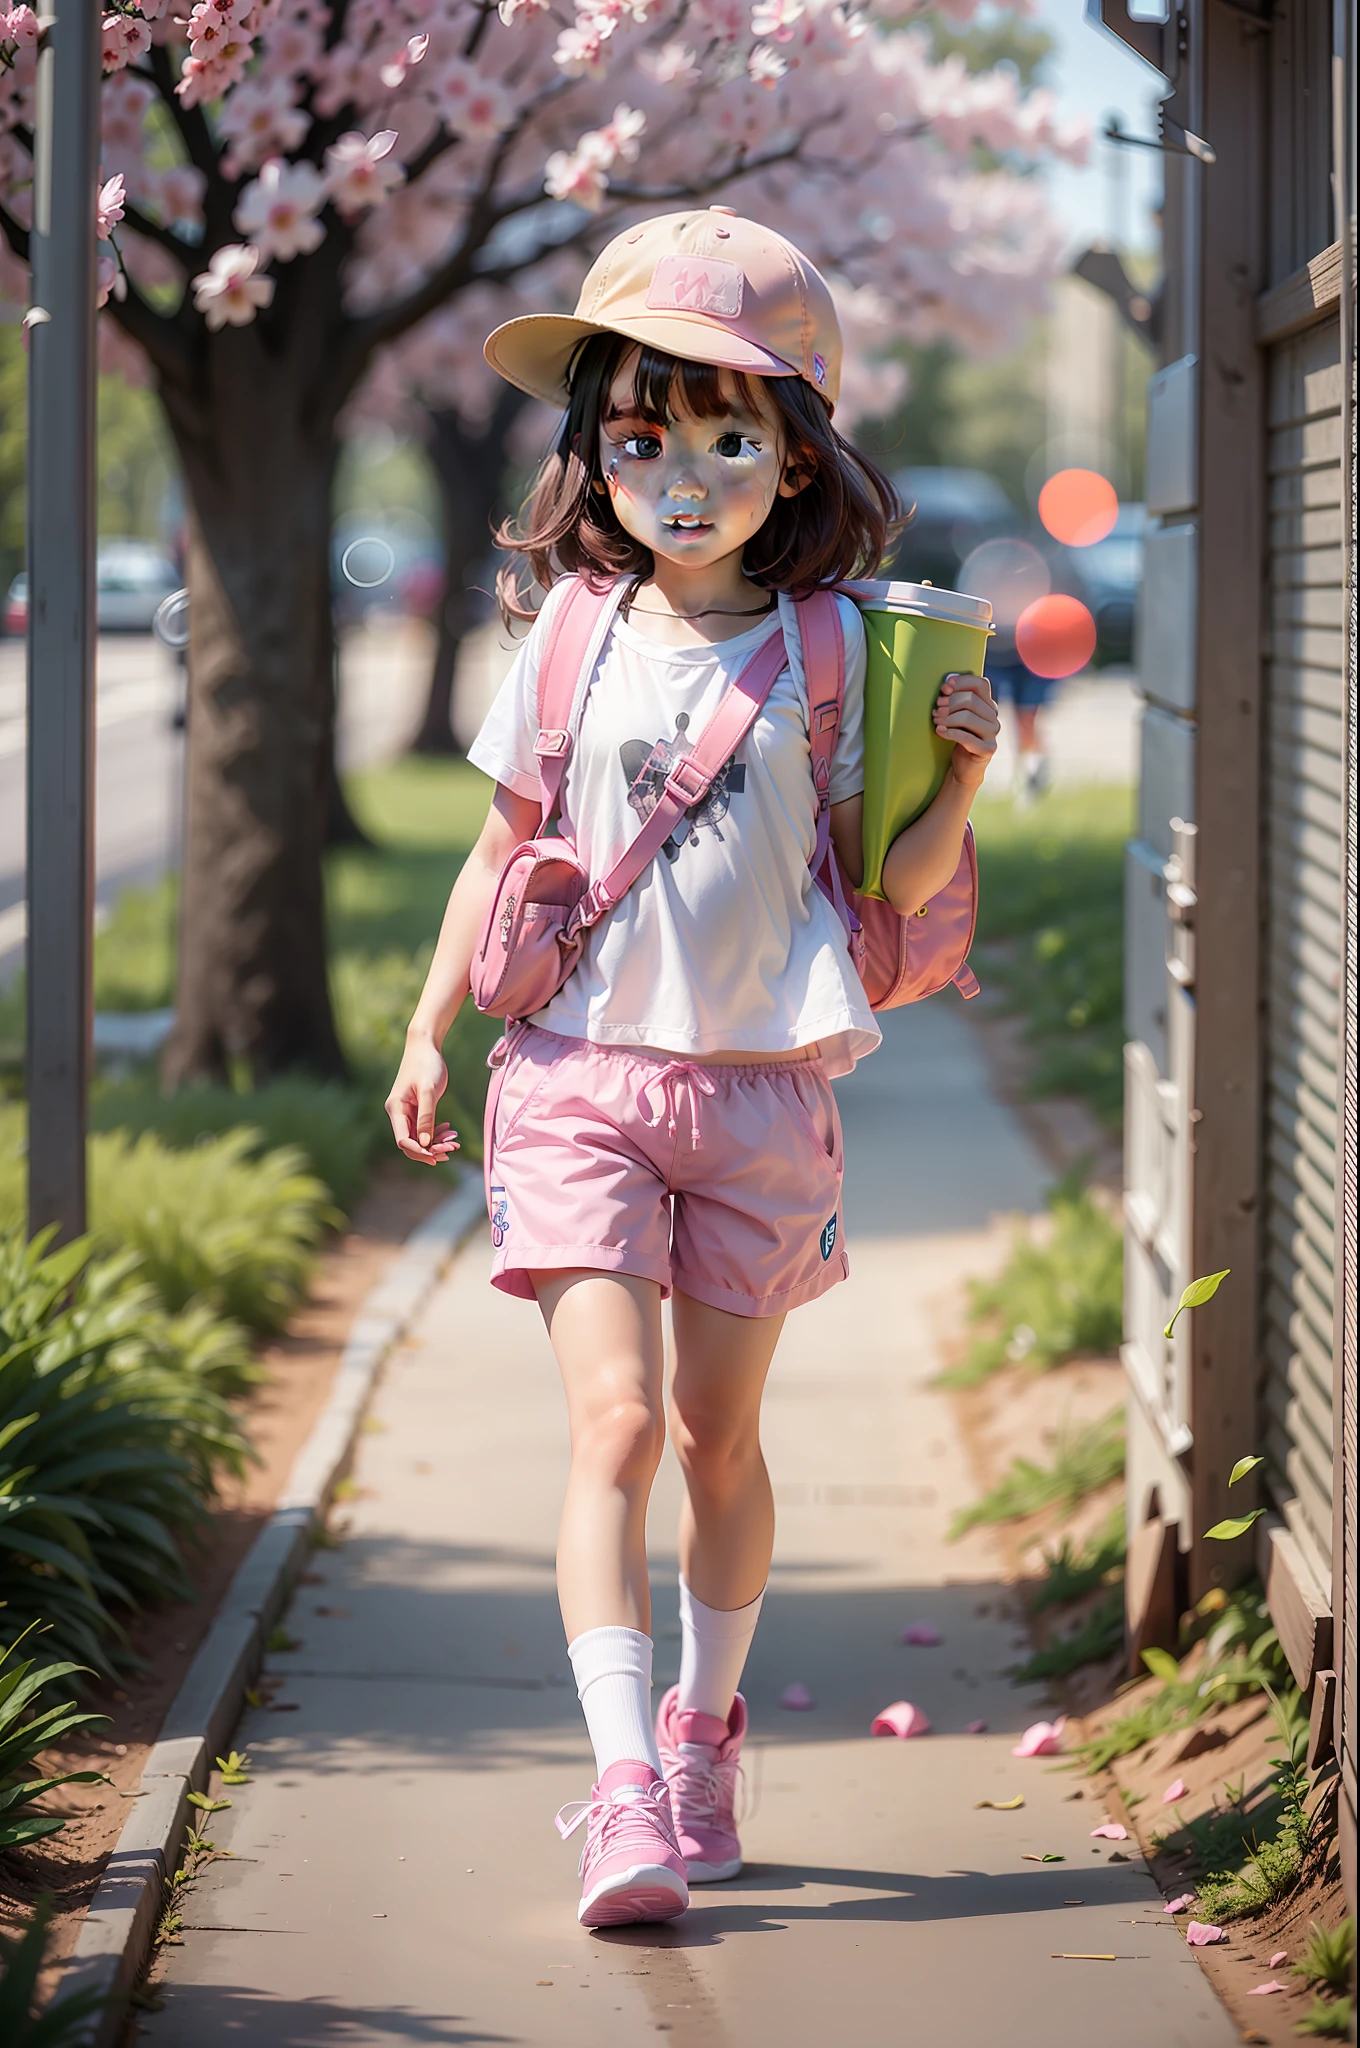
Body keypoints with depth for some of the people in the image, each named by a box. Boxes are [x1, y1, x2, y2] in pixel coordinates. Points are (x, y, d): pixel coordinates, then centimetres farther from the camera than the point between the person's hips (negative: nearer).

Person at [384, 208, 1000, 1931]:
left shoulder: (829, 653, -1)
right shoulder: (574, 640, 4)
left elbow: (888, 885, 2)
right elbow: (502, 847, 13)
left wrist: (962, 780, -15)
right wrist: (430, 1030, 10)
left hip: (759, 1087, 0)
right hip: (581, 1077, 0)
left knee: (718, 1436, 11)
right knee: (614, 1418, -13)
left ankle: (703, 1730, 32)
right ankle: (624, 1789, -16)